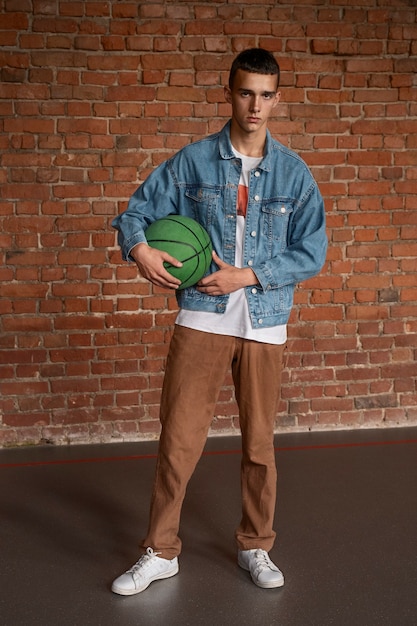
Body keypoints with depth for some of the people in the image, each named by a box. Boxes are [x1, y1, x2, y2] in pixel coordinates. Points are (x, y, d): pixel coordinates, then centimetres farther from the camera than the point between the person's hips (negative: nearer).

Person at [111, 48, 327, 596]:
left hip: (265, 323, 1)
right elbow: (135, 212, 6)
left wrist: (246, 275, -10)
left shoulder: (294, 173, 4)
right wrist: (139, 248, -16)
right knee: (179, 438, 1)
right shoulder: (193, 161, 2)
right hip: (202, 319, -1)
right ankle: (160, 552, 17)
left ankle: (256, 547, 29)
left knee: (259, 442, 10)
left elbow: (311, 253, 1)